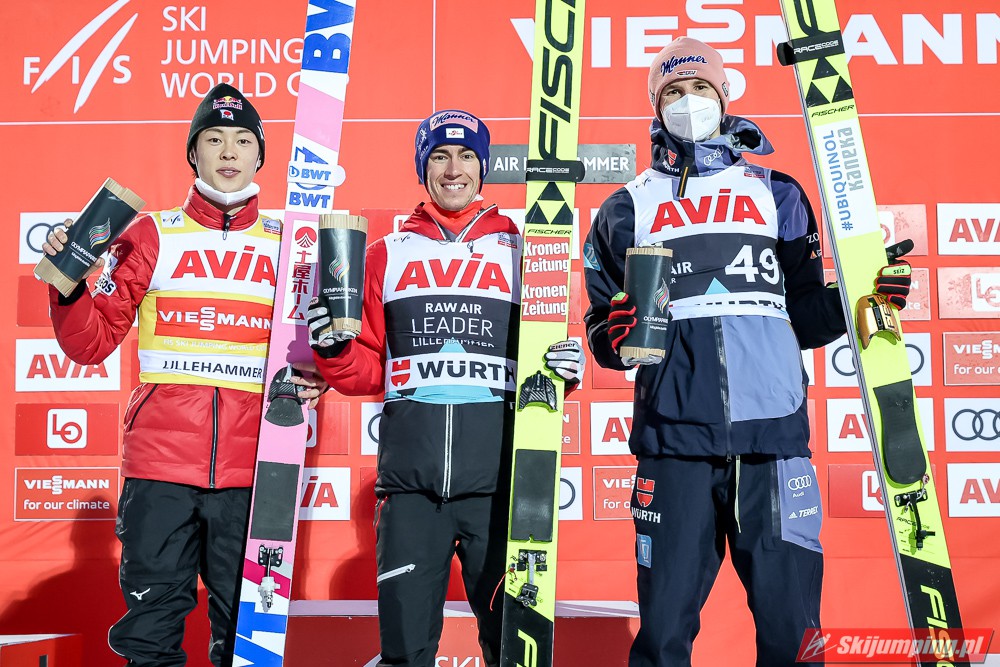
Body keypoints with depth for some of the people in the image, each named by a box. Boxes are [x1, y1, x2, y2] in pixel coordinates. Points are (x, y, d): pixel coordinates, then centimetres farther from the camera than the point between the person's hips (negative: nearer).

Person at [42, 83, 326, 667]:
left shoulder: (286, 245, 12)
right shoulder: (153, 236, 9)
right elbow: (92, 341, 8)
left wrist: (315, 379, -1)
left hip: (251, 466, 1)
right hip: (160, 461, -1)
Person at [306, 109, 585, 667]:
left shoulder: (520, 249, 12)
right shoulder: (387, 254, 15)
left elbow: (547, 346, 13)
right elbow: (367, 372, 15)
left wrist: (565, 365, -8)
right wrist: (335, 349, -5)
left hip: (497, 474, -1)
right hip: (411, 474, 1)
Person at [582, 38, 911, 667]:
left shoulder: (777, 194, 18)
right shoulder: (629, 207, 16)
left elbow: (803, 314, 16)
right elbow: (601, 323, 15)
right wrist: (614, 334, -7)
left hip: (774, 433, 1)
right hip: (675, 438, 0)